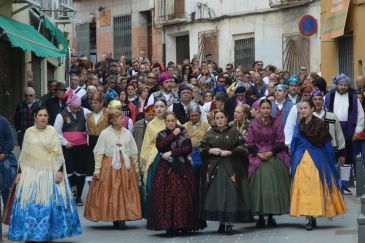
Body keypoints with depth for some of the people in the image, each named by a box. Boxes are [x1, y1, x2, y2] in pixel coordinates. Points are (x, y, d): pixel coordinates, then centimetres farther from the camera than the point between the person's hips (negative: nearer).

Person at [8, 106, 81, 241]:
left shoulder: (52, 132, 1)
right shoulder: (29, 132, 8)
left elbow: (58, 154, -1)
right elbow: (23, 154, 13)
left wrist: (60, 171, -9)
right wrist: (19, 172, 9)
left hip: (49, 173, -2)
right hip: (30, 173, 2)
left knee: (49, 203, -1)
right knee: (29, 204, -1)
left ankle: (47, 233, 9)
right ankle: (30, 233, 9)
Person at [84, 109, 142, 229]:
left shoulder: (127, 133, 7)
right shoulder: (105, 133, -2)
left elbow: (134, 152, 13)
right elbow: (99, 153, -3)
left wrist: (136, 167, 11)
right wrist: (97, 169, -8)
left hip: (126, 167, 3)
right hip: (109, 167, -3)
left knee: (125, 193, -1)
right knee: (110, 193, -3)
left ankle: (122, 218, 3)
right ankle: (115, 219, 3)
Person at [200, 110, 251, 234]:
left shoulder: (234, 132, 5)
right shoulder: (210, 134, 12)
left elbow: (242, 147, 1)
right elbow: (202, 149, 11)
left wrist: (230, 152, -12)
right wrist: (211, 151, -8)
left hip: (230, 167, -2)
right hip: (213, 167, 2)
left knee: (230, 194, -10)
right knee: (216, 194, -1)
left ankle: (228, 222, -8)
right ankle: (221, 222, 5)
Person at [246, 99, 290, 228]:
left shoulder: (276, 123, 3)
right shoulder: (253, 124, 4)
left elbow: (280, 142, 3)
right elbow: (250, 143, 3)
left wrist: (271, 152, -11)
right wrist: (258, 153, -10)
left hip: (274, 158, 0)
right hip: (257, 158, 0)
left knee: (274, 187, -3)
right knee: (258, 187, -4)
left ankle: (271, 216, 3)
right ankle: (260, 217, 0)